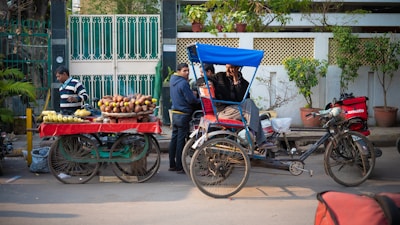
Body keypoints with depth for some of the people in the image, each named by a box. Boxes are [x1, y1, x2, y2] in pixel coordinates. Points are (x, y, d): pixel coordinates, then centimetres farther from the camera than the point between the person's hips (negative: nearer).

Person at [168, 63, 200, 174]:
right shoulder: (183, 83, -17)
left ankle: (172, 165, 19)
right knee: (181, 141, -4)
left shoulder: (173, 81, 11)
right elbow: (191, 99, -17)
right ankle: (179, 167, -1)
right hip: (183, 115, -9)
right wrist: (200, 101, 2)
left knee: (174, 139, 13)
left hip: (175, 113, 9)